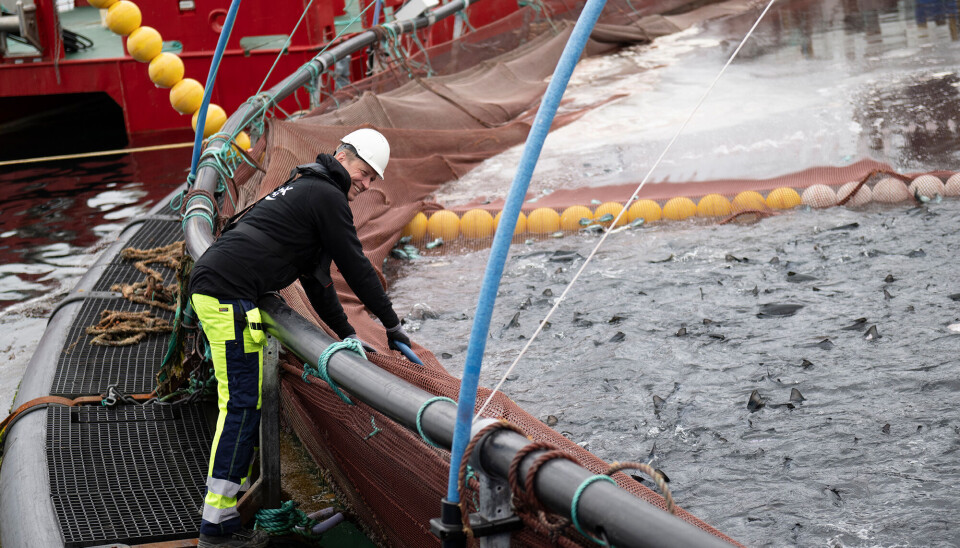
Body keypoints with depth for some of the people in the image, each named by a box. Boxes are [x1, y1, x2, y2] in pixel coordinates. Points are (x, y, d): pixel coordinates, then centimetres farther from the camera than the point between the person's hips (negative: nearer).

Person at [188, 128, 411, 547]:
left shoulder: (306, 190, 29)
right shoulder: (328, 196, -3)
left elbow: (316, 278, 31)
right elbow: (356, 267, -2)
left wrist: (347, 333, 29)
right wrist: (392, 323, 7)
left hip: (208, 286, 11)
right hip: (230, 295, -11)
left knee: (241, 402, 15)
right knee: (242, 405, -10)